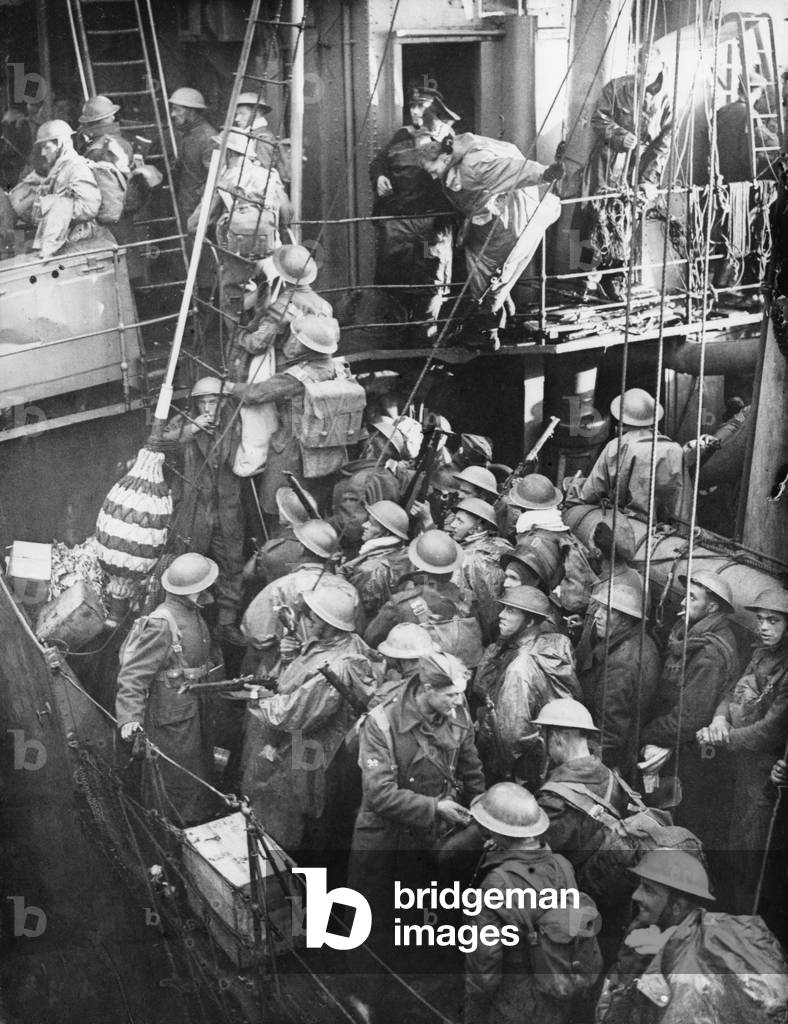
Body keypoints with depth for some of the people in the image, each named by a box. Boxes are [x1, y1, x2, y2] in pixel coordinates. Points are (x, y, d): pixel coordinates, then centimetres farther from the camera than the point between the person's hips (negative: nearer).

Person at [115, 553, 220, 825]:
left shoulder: (191, 613, 4)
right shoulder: (161, 624, -25)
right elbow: (133, 674, -25)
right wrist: (130, 718, -31)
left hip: (193, 709, 9)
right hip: (171, 717, -9)